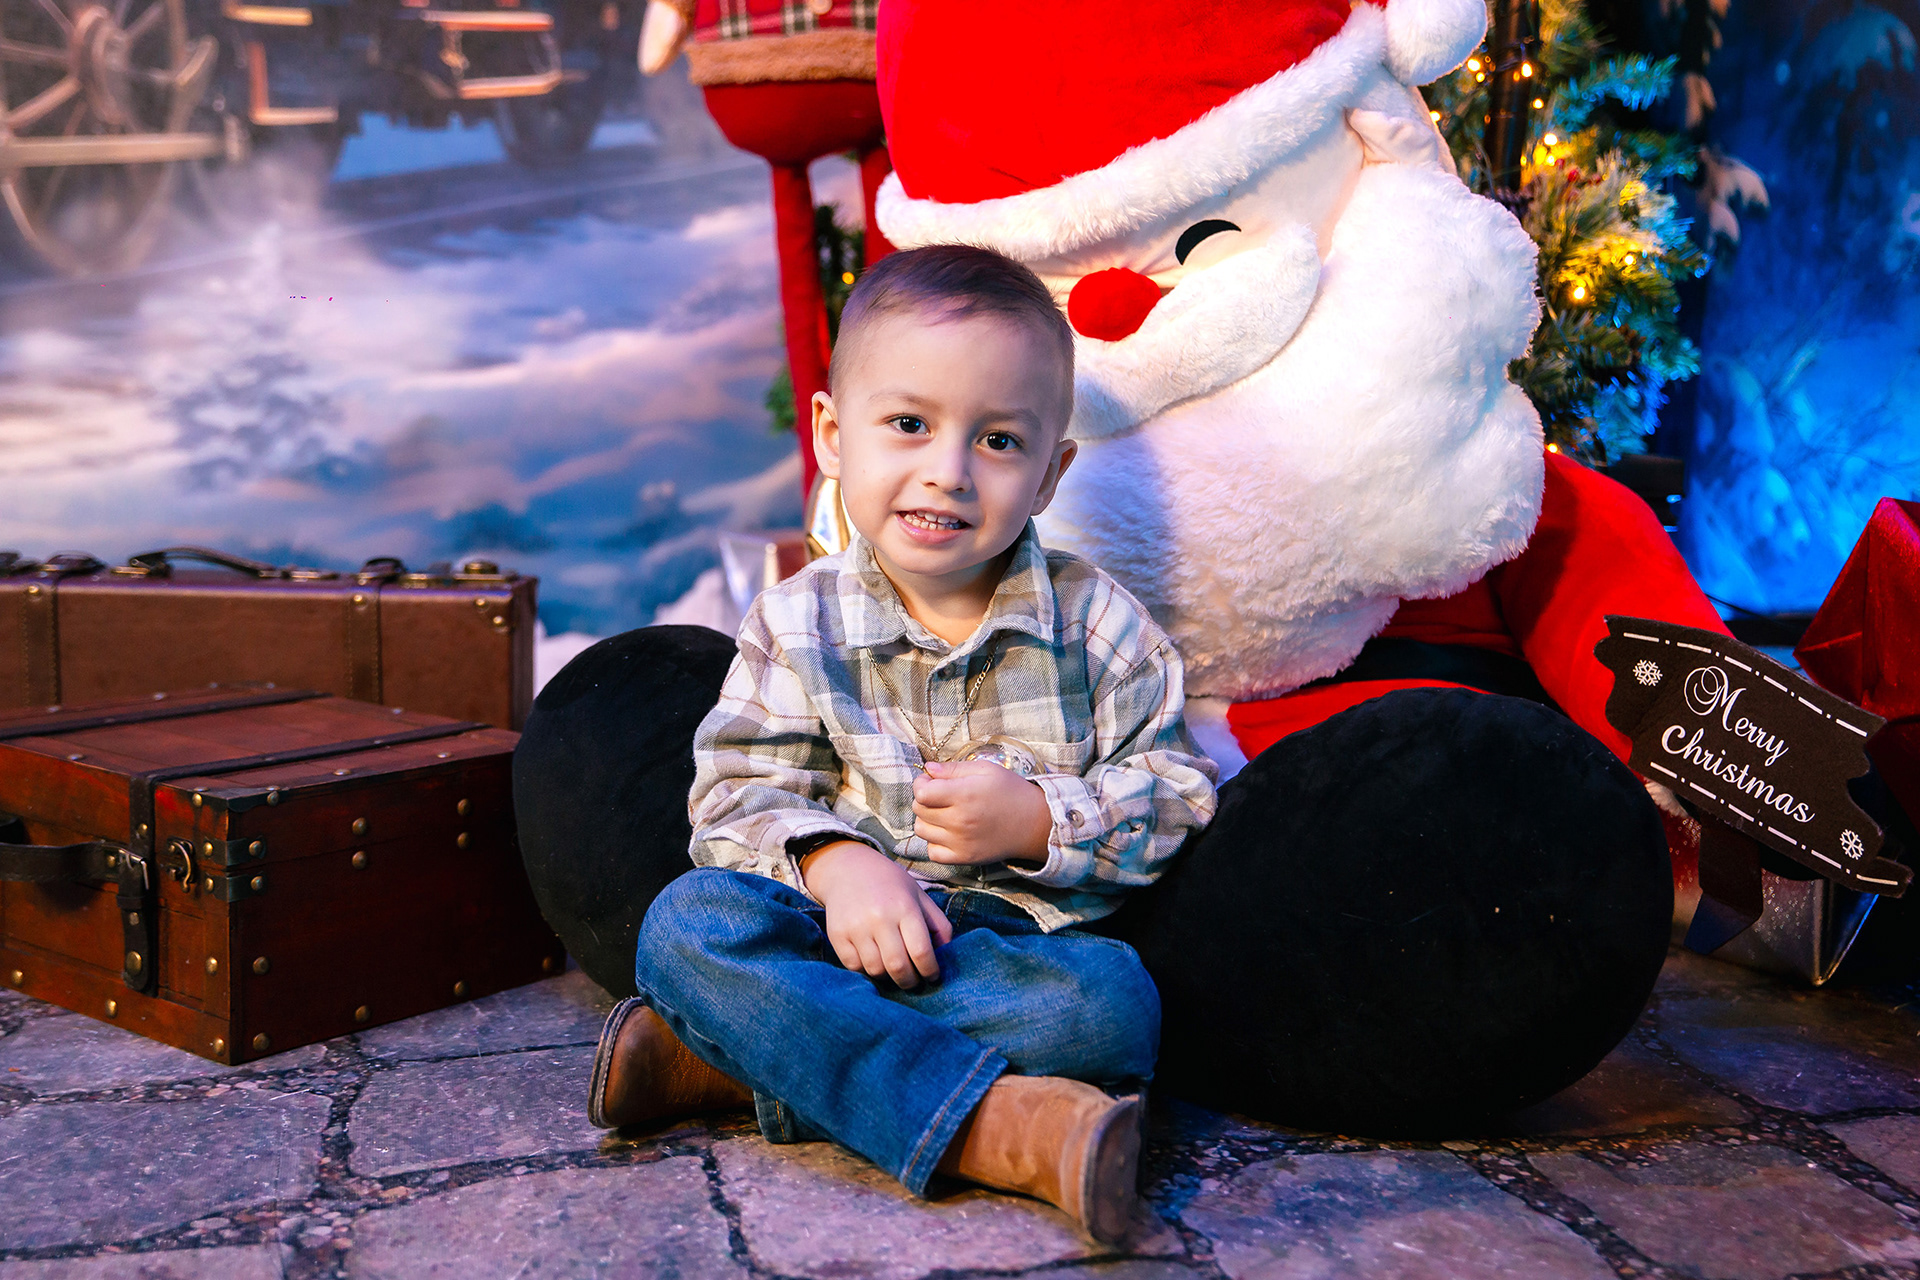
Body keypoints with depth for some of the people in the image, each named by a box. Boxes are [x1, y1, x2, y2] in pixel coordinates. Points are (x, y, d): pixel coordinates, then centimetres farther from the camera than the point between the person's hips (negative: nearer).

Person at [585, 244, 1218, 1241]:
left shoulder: (1095, 621, 0)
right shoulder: (796, 625, 2)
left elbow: (1181, 792, 0)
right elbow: (740, 794, -2)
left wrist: (1038, 819, -16)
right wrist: (831, 860, -23)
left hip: (1026, 936, -1)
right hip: (851, 927, 1)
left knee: (1111, 1005, -34)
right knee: (690, 921, -27)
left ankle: (736, 1058, -29)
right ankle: (986, 1127, -38)